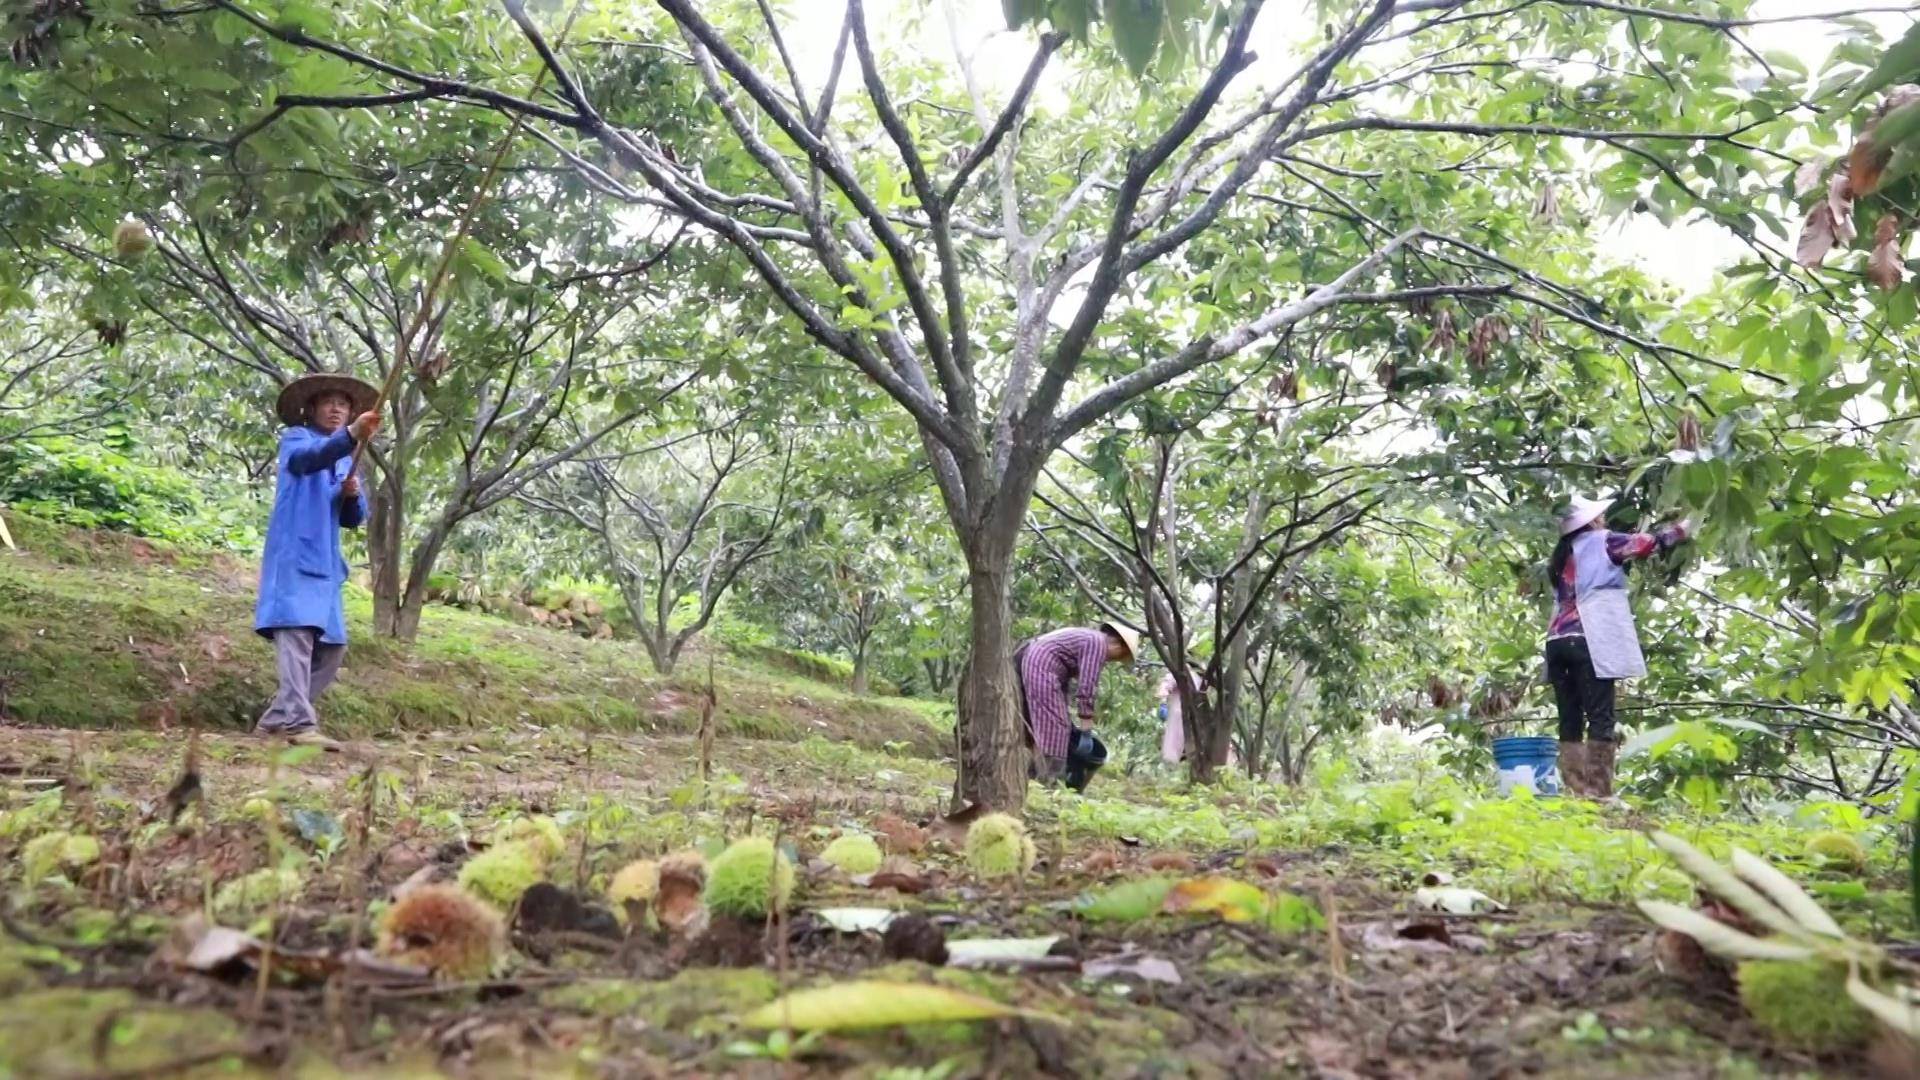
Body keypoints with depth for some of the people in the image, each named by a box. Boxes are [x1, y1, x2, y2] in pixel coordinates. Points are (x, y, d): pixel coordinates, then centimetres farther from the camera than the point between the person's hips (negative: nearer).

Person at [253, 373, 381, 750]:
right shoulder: (296, 437, 3)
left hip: (326, 562, 8)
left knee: (332, 648, 8)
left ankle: (276, 719, 17)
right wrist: (350, 436, -41)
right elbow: (303, 460, -24)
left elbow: (354, 519, 17)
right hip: (293, 555, -8)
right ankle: (299, 722, -30)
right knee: (297, 632, -22)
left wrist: (354, 495, -7)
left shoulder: (347, 460, 23)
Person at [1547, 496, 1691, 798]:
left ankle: (1575, 791, -1)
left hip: (1559, 641, 6)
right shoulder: (1600, 543, 5)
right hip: (1588, 642, -6)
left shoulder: (1562, 555, 23)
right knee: (1600, 717, -6)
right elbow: (1650, 543, 5)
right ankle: (1599, 792, -11)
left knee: (1571, 720, 3)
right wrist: (1682, 530, 20)